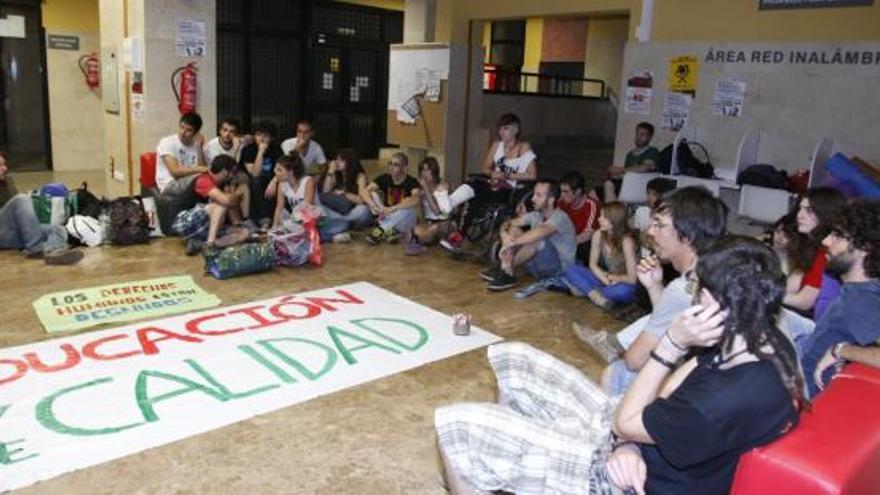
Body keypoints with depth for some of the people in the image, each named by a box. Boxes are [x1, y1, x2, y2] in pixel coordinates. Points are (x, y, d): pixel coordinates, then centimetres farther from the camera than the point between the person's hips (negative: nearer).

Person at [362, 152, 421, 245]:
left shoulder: (411, 182, -16)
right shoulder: (384, 178, -5)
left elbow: (416, 200, -37)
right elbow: (365, 191, -16)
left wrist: (393, 208, -46)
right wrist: (373, 205, -37)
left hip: (404, 222, -3)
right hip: (387, 218, 3)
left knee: (408, 205, -34)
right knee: (373, 194, -15)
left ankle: (381, 230, -22)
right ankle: (390, 230, -20)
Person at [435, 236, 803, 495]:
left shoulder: (729, 401, -36)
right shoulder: (768, 343, -7)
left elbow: (625, 420, -19)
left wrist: (673, 345, -23)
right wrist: (627, 443, -18)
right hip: (635, 447, 10)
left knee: (455, 425, -13)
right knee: (513, 358, 12)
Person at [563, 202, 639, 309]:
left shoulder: (626, 241, -24)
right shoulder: (598, 235, -8)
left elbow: (632, 279, -25)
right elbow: (593, 264, 0)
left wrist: (611, 277, -9)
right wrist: (606, 279, -17)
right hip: (608, 282, 5)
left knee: (624, 290, -42)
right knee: (571, 270, -12)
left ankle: (587, 290, -19)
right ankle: (598, 297, -30)